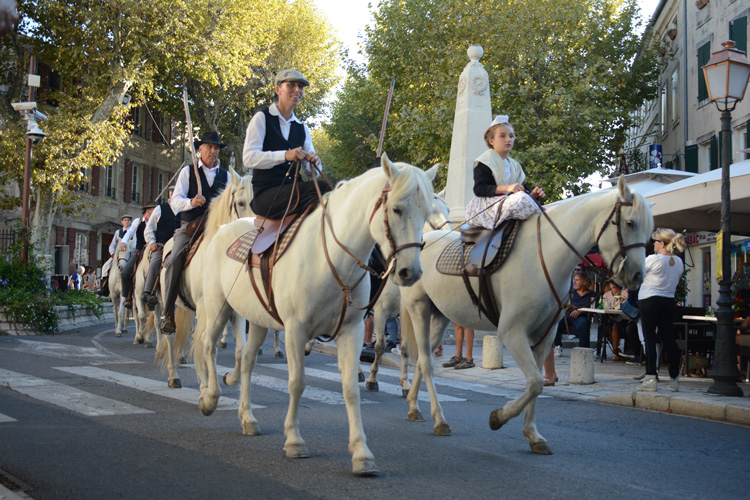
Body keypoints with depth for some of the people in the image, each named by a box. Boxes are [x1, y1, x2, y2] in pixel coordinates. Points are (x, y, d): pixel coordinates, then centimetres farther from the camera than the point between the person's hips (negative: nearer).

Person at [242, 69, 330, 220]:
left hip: (295, 190, 6)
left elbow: (312, 171, 17)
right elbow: (248, 158, -9)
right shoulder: (262, 119, 5)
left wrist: (312, 161, -9)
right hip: (266, 193, -6)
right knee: (324, 187, -31)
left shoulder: (302, 128, 21)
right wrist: (285, 155, -22)